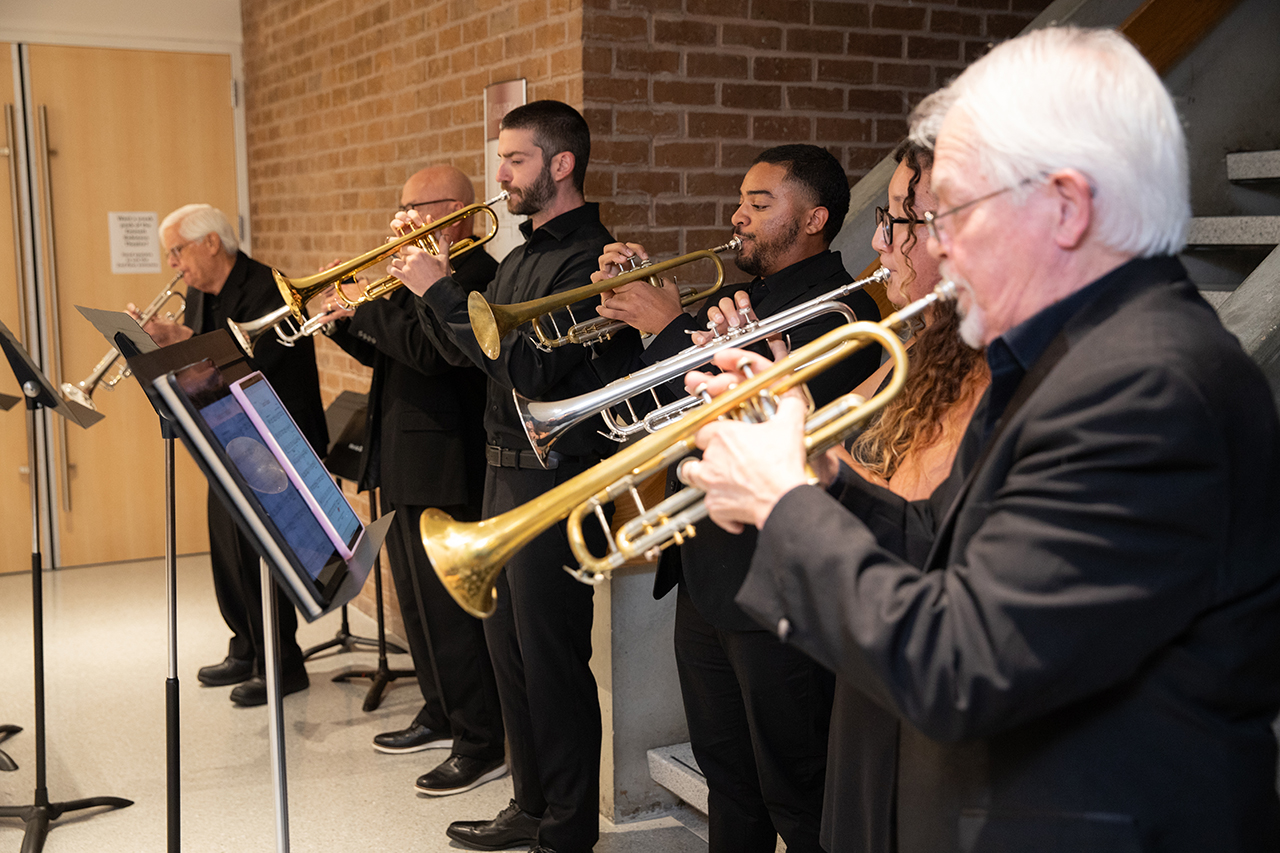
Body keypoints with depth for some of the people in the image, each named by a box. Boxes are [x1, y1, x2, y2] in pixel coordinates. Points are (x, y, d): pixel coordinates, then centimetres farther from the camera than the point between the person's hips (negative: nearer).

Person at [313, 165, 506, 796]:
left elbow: (428, 350, -28)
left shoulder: (475, 273, -15)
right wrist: (347, 321, 5)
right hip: (402, 466, 11)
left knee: (449, 608, -6)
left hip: (444, 471, -11)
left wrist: (368, 307, -16)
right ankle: (441, 715, 33)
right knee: (418, 601, 19)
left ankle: (483, 745, 4)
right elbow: (387, 355, 21)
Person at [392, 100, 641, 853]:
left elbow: (528, 367, -23)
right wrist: (428, 281, 4)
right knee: (508, 644, 16)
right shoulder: (523, 256, 16)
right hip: (505, 471, 10)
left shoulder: (587, 257, -14)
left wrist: (444, 292, -18)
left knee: (551, 656, -2)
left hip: (554, 478, -10)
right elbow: (469, 352, 16)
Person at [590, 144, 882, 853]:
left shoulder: (841, 309, -14)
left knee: (797, 796, 3)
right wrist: (626, 305, 2)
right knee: (727, 777, 21)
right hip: (705, 576, 9)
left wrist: (671, 327, -19)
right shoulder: (740, 301, 15)